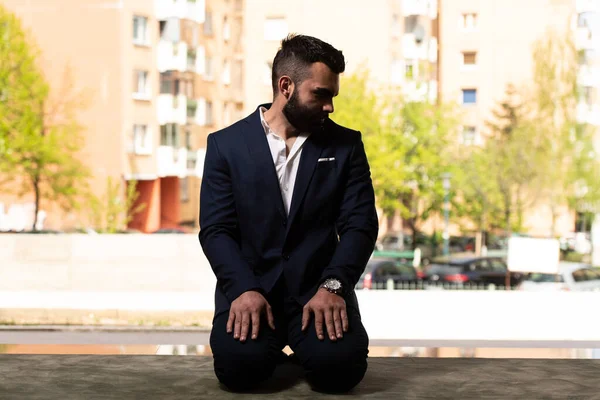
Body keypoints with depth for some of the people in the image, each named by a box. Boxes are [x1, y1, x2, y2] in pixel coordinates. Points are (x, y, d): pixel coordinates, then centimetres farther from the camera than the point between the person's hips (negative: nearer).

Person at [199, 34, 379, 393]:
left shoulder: (346, 145, 7)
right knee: (240, 365, -28)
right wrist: (244, 289, -20)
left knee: (340, 366, -26)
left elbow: (360, 224, -1)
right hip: (249, 284, 0)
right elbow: (216, 229, -3)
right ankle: (269, 345, 9)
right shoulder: (226, 145, 4)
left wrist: (332, 286, -19)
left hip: (318, 285, 1)